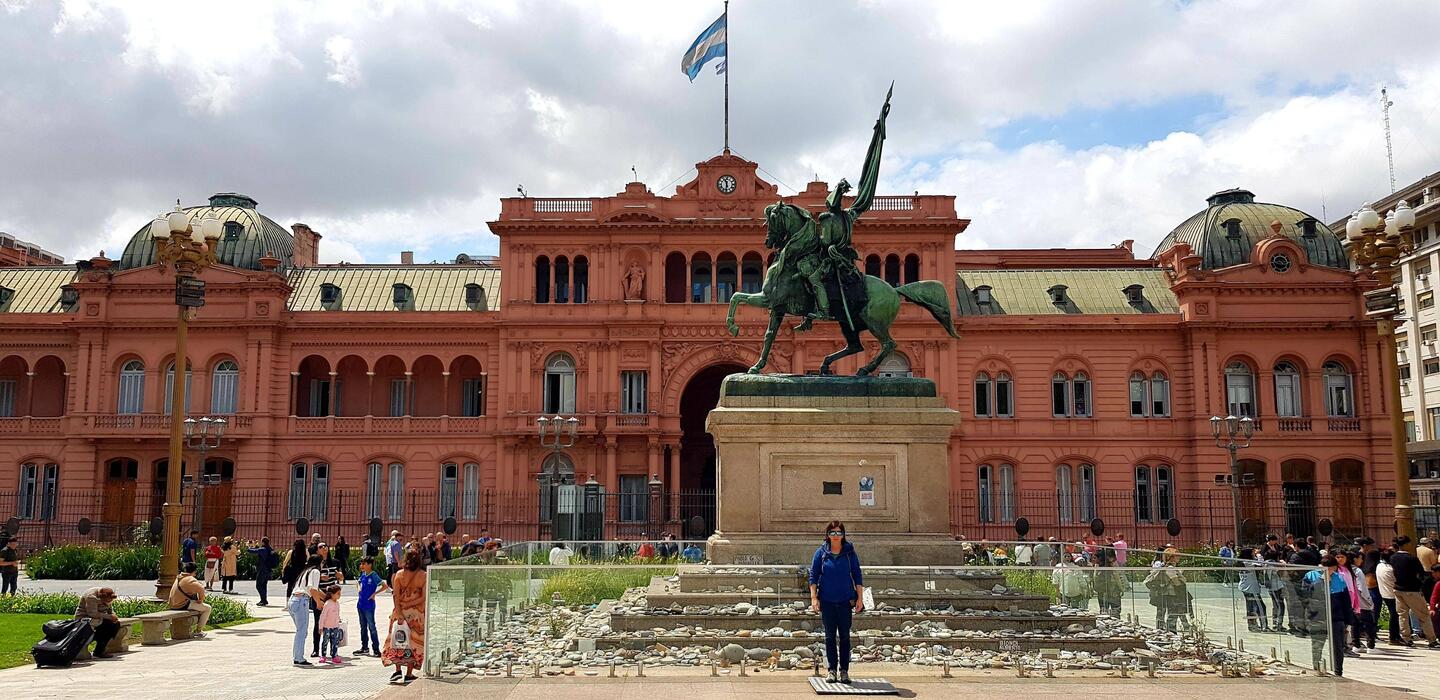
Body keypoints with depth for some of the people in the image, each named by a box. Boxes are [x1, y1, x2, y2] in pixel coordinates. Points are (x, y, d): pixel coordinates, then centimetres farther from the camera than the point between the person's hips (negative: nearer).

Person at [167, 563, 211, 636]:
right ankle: (198, 631, 1)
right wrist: (201, 600, -13)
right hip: (183, 605, -10)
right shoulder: (190, 579, -18)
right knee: (207, 608, -1)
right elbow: (200, 589, -29)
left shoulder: (179, 577, 12)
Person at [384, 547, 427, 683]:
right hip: (416, 613, -1)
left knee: (398, 640, 13)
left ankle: (397, 670, 7)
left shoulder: (399, 574, -2)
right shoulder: (423, 576, -7)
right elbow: (423, 597, -12)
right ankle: (409, 674, 9)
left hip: (400, 612, 1)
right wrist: (410, 605, -6)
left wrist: (399, 611, -10)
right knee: (413, 641, 7)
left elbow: (396, 596, -8)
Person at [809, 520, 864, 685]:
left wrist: (860, 598, 1)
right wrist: (814, 597, -5)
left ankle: (844, 671, 9)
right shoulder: (821, 553, 1)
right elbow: (813, 575, 2)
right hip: (827, 601, 0)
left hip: (845, 600, 0)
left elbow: (857, 576, 6)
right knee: (830, 636, 5)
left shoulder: (849, 552, 2)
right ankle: (832, 670, 12)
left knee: (845, 636, 3)